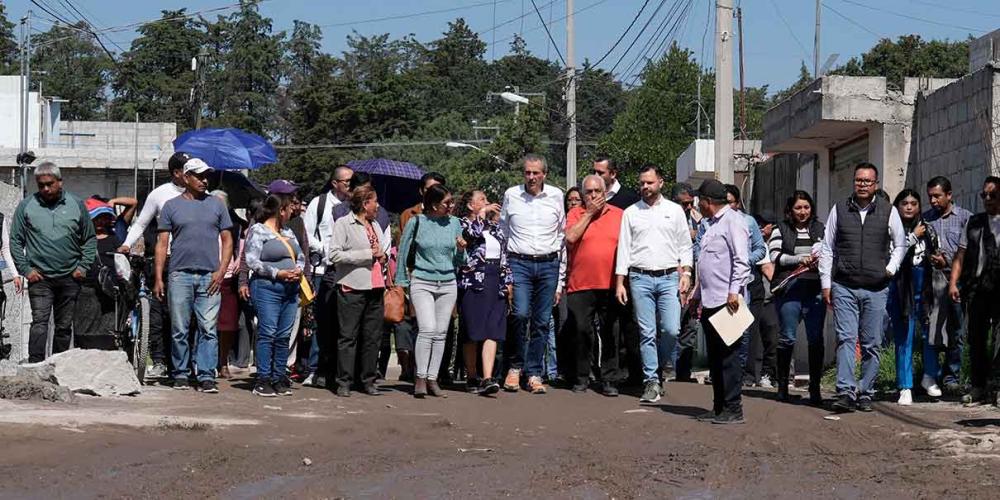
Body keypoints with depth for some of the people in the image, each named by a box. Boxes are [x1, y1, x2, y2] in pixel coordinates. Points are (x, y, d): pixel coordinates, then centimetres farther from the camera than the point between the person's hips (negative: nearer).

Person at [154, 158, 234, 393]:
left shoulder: (216, 205, 12)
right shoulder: (172, 206, 8)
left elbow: (227, 240, 11)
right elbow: (162, 244, 6)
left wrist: (221, 271, -2)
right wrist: (158, 278, -1)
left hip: (210, 277, 1)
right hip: (180, 275, 0)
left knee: (208, 328, -4)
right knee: (179, 329, 3)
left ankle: (206, 376, -3)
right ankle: (180, 374, 12)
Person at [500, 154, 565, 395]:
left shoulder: (556, 196, 7)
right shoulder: (511, 195, 4)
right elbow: (502, 230, 14)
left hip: (549, 264, 2)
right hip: (519, 263, -1)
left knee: (542, 321, 2)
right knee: (521, 314, -17)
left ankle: (534, 373, 10)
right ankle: (515, 366, 1)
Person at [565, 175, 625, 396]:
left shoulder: (619, 215, 10)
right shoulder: (576, 214, 6)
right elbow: (570, 237, -12)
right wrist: (589, 213, -7)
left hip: (610, 285, 1)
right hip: (580, 285, -1)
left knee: (610, 334, 2)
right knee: (581, 332, 2)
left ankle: (609, 379, 8)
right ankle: (582, 377, 14)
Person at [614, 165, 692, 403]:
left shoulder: (674, 210, 9)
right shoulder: (630, 213, 9)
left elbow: (685, 245, 11)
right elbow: (623, 248, 7)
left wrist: (685, 272, -2)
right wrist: (619, 283, 2)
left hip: (669, 277, 0)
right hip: (640, 278, 0)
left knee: (671, 329, -10)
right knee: (647, 333, -1)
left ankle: (662, 368, 15)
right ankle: (651, 381, 3)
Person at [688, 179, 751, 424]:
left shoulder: (732, 221, -8)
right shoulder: (712, 224, 22)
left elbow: (741, 260, -17)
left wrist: (734, 291, -23)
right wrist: (697, 294, 26)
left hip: (726, 301, -10)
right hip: (710, 302, 10)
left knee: (728, 355, -8)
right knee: (714, 357, 11)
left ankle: (733, 409, -5)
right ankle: (719, 408, 17)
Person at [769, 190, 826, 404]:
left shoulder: (820, 229, 17)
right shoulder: (781, 230, 10)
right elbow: (775, 256, -2)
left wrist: (819, 260, -8)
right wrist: (800, 259, -12)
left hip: (815, 289, 2)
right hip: (790, 289, -2)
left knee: (816, 339, -1)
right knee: (787, 337, 1)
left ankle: (815, 387, 4)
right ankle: (783, 384, 11)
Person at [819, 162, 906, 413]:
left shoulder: (888, 211, 5)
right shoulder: (839, 210, 6)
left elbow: (900, 244, 16)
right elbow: (827, 249, 9)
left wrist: (891, 268, 0)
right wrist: (826, 284, 4)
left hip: (876, 288, 1)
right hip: (843, 287, 0)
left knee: (872, 343, 3)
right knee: (846, 338, -10)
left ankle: (866, 393, 11)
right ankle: (845, 392, -15)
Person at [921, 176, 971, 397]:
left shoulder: (965, 217, 8)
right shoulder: (925, 219, 15)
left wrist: (947, 261, -8)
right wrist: (928, 258, -4)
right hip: (933, 280, 1)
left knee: (957, 331, 2)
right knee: (931, 328, -10)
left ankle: (951, 377, 11)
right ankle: (930, 376, -8)